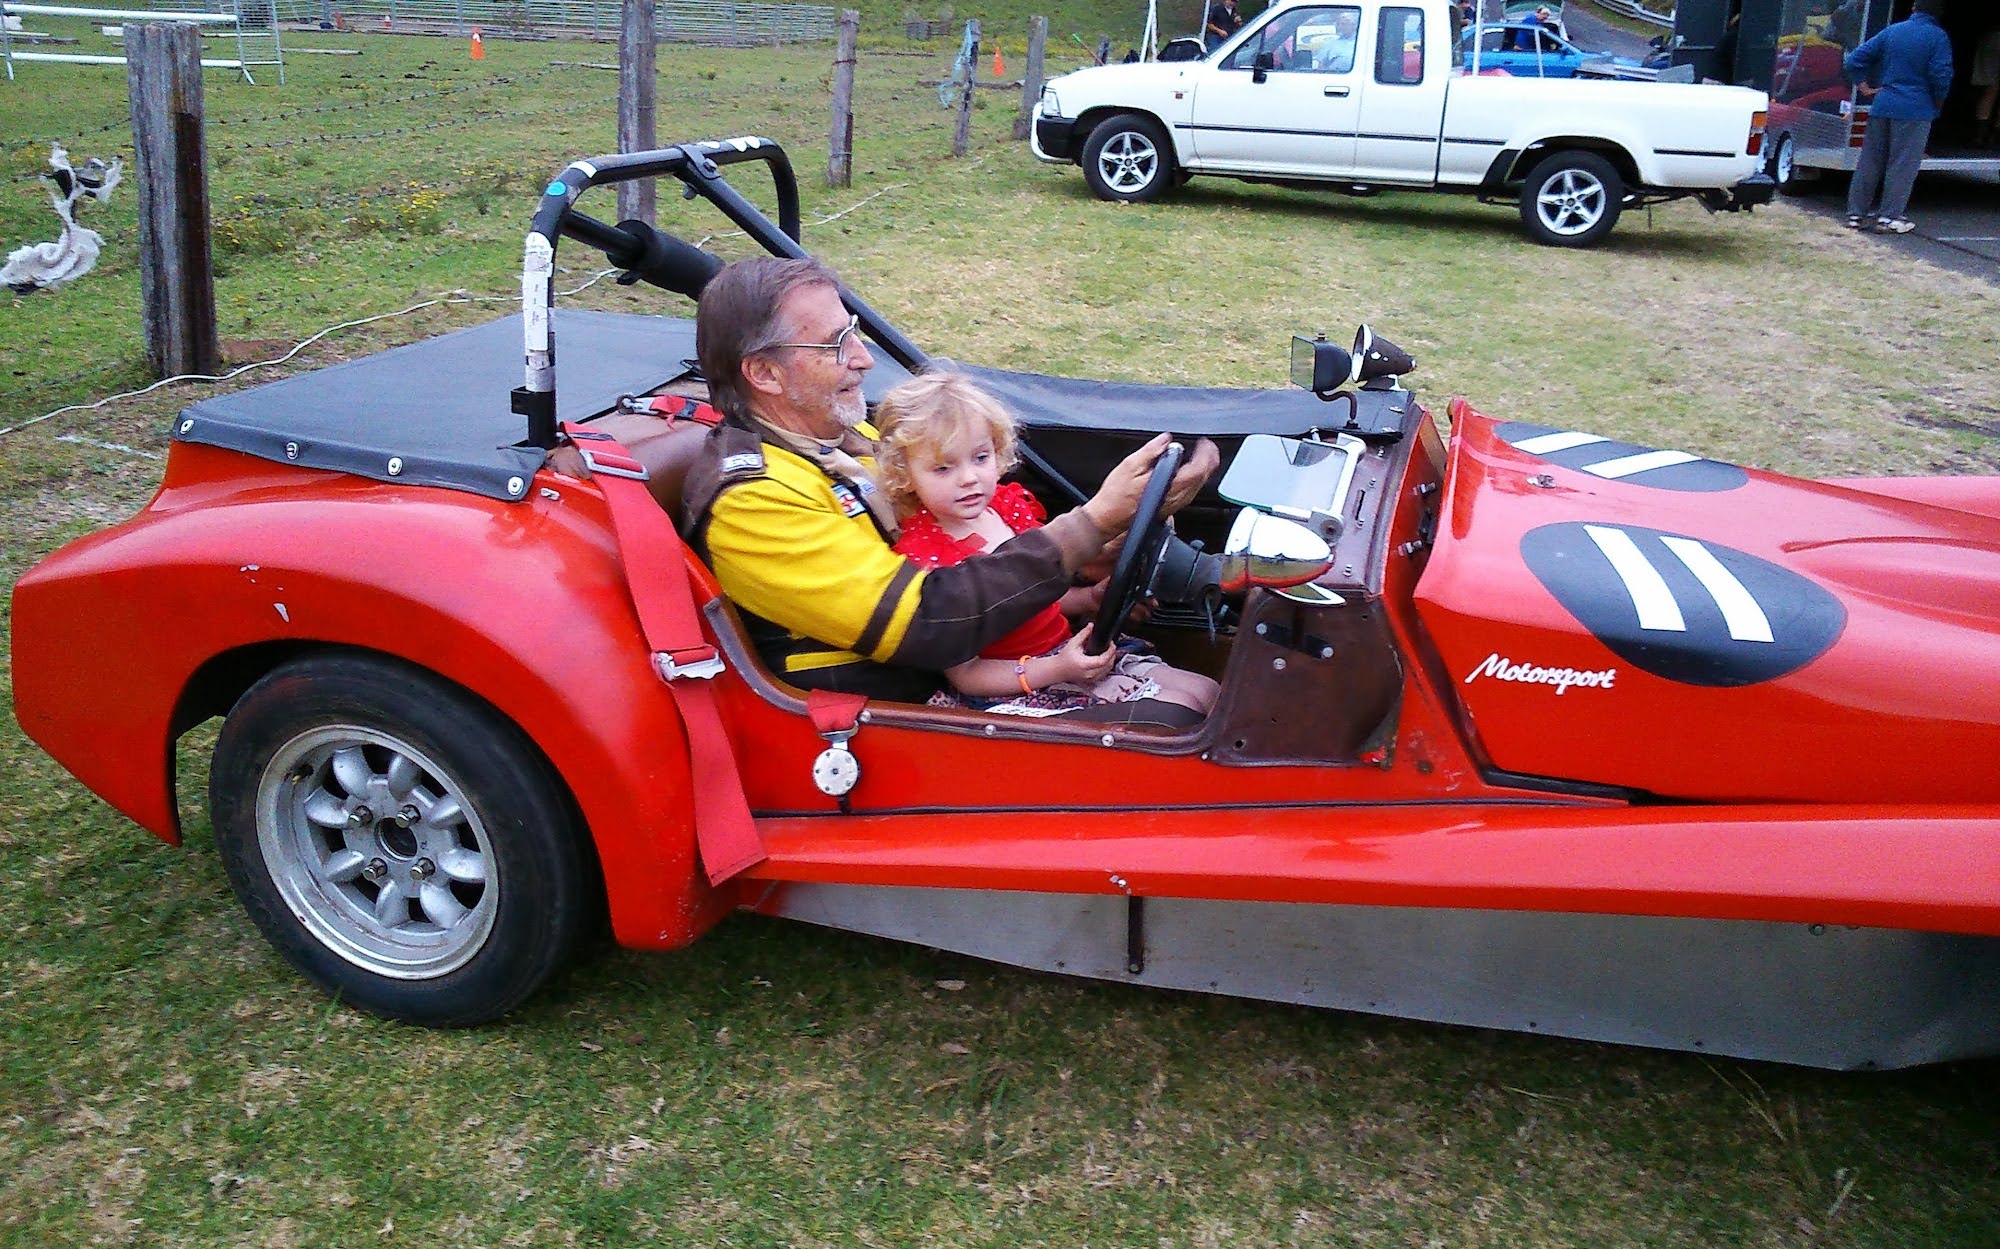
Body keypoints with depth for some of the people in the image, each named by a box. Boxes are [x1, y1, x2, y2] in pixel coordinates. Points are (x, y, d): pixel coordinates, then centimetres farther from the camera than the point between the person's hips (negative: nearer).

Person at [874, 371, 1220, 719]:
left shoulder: (1010, 504, 5)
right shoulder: (921, 557, -17)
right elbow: (964, 674, -17)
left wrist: (1092, 598, -2)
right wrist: (1056, 669, -28)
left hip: (1070, 650, 8)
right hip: (1014, 690, -8)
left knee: (1204, 691, -1)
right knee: (1178, 711, -18)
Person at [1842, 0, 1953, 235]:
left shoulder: (1892, 31, 7)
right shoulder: (1938, 37, -6)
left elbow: (1854, 61, 5)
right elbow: (1941, 74, -13)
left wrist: (1866, 87, 10)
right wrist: (1938, 101, 3)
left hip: (1883, 107, 4)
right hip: (1915, 110, -4)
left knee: (1870, 161, 9)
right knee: (1903, 164, 2)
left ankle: (1856, 214, 12)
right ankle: (1889, 216, 2)